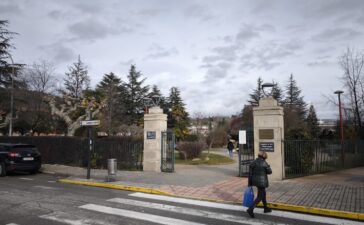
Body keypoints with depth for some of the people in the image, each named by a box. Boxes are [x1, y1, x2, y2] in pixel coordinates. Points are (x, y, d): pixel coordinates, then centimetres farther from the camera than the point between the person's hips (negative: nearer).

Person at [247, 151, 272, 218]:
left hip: (255, 181, 7)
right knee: (260, 197, 0)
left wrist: (250, 183, 8)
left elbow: (250, 173, 2)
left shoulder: (253, 162, 2)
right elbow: (269, 172, -5)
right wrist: (268, 166, 13)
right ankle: (250, 209, -12)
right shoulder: (264, 163, -15)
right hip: (262, 181, -7)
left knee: (263, 194, 24)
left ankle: (266, 208, 39)